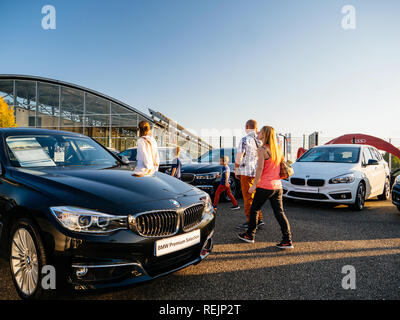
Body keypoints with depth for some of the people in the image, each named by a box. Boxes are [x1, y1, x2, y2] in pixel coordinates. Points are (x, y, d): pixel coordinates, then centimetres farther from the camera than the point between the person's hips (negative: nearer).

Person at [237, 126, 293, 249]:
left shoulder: (262, 150, -12)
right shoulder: (277, 149, 10)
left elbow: (260, 169, -15)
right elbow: (280, 166, 15)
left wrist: (254, 185, -9)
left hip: (265, 186, -7)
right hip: (277, 186, 7)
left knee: (254, 210, 11)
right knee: (279, 213, 8)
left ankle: (250, 235, 23)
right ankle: (287, 240, 5)